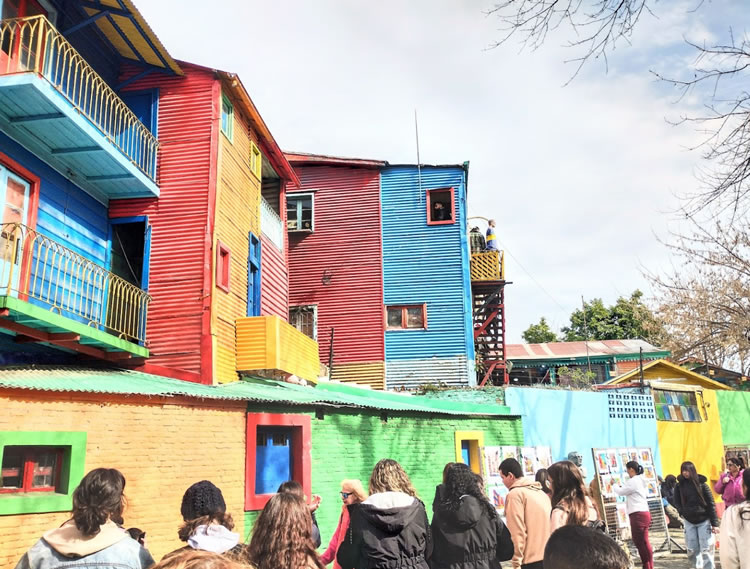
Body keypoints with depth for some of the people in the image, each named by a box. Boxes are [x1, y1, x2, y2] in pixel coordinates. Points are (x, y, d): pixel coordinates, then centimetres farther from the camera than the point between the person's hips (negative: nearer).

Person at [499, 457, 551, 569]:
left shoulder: (515, 494, -9)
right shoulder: (540, 491, 15)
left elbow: (517, 531, -14)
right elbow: (545, 524, 16)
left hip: (532, 559, -8)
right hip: (549, 555, 8)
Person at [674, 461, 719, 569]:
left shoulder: (701, 484, -7)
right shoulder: (679, 486, -1)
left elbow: (711, 504, -5)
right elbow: (677, 503, 7)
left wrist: (715, 523, -8)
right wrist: (683, 513, -8)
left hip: (704, 521, -2)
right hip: (689, 522, 2)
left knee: (706, 549, -3)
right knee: (692, 550, 4)